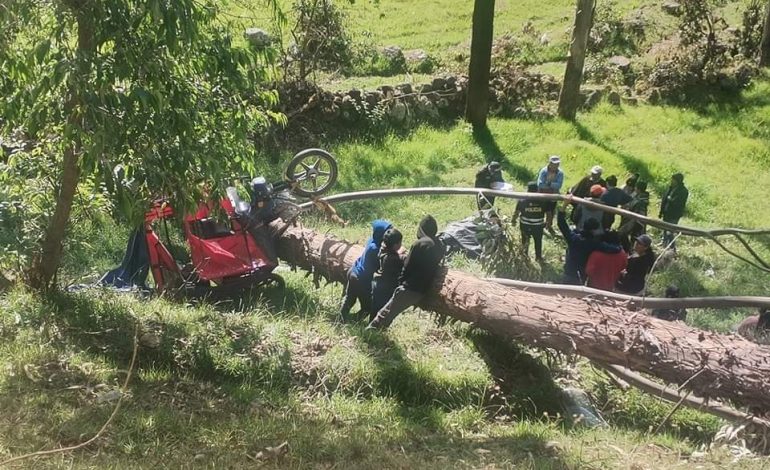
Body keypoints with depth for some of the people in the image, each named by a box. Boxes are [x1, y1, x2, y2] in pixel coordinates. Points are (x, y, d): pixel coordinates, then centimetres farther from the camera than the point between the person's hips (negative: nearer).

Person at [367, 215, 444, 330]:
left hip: (410, 288, -7)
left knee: (385, 314, -4)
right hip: (423, 290, 7)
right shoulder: (439, 247, 11)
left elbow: (407, 266, -8)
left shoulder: (419, 244, -10)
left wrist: (400, 282, 4)